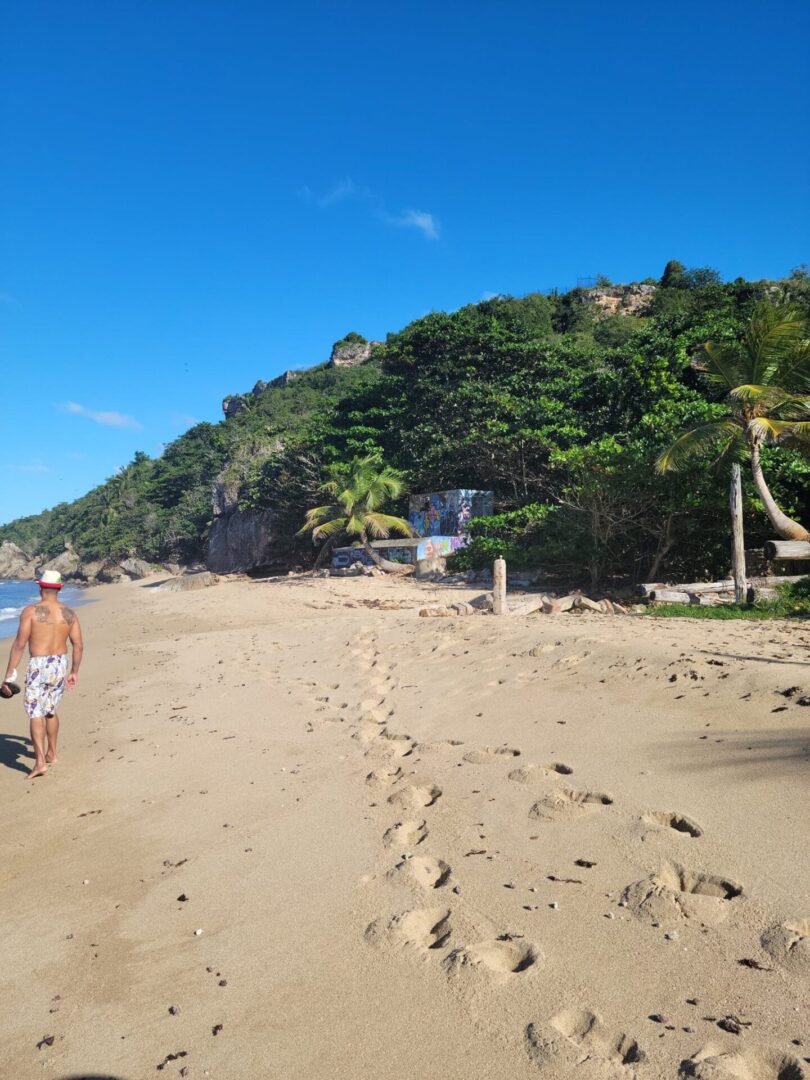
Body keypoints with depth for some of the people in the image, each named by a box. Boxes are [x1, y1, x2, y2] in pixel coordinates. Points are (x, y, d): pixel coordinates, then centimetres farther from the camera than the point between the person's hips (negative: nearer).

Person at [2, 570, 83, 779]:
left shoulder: (31, 611, -9)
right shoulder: (69, 613, 3)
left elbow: (19, 645, -12)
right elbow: (78, 645, 4)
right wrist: (74, 672, 15)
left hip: (39, 666, -5)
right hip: (61, 665, 5)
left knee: (36, 714, -1)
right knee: (51, 711, 21)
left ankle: (40, 761, -10)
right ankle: (51, 753, 32)